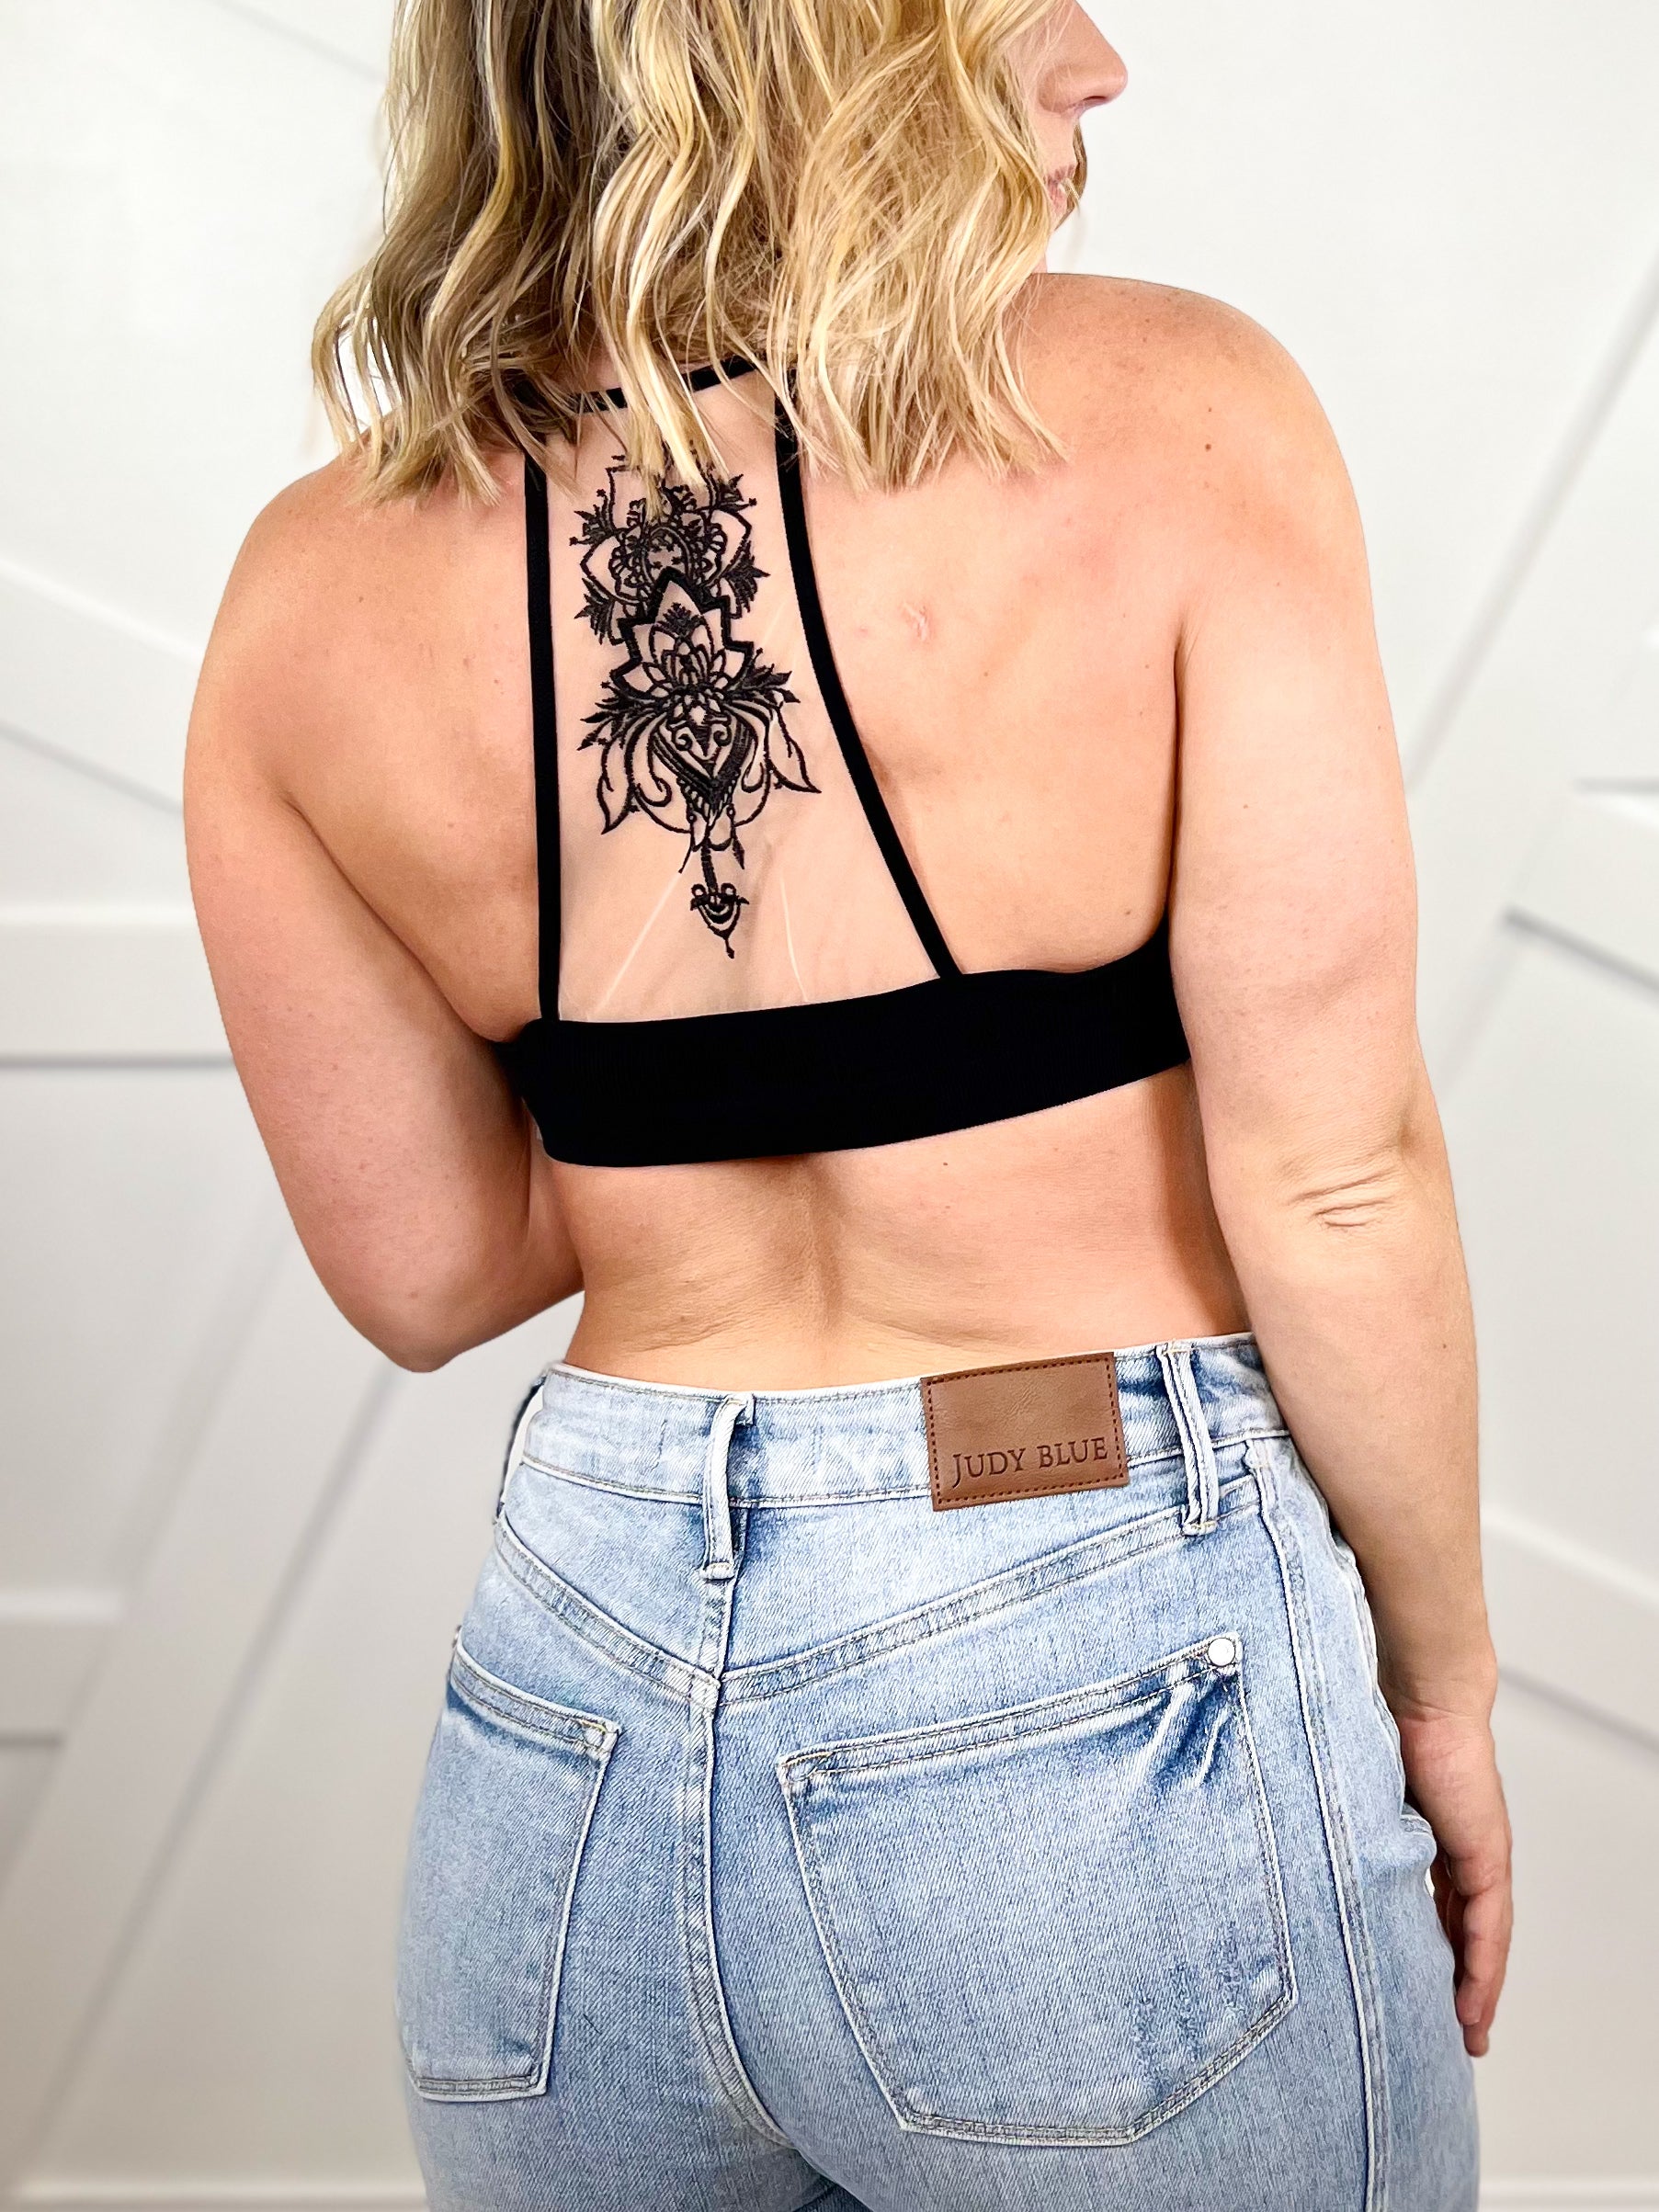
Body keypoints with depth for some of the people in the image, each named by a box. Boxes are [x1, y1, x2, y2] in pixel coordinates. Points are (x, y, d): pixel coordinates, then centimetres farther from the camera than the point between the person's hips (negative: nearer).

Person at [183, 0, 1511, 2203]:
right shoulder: (1166, 418, -13)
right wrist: (1440, 1677, 1)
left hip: (573, 1707, 4)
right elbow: (1332, 1180, -13)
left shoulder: (314, 592, -3)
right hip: (1096, 1690, -3)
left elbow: (425, 1271, 3)